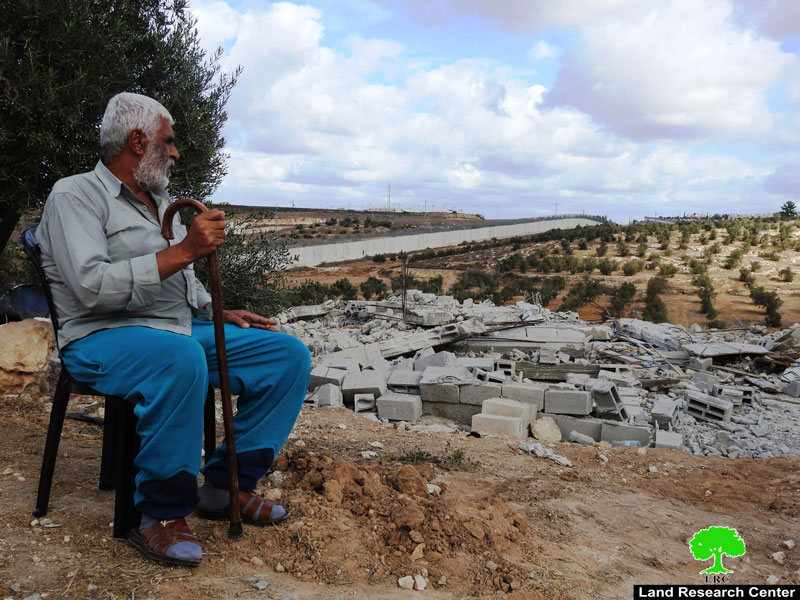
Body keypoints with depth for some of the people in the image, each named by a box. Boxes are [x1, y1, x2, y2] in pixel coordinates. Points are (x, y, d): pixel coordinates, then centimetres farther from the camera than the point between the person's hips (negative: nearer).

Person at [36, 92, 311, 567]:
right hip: (104, 338, -8)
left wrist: (221, 313, 10)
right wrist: (183, 250, -24)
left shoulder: (161, 200, 21)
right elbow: (92, 286, -21)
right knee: (181, 357, -42)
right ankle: (160, 513, -23)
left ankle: (226, 485, 0)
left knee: (289, 354, -7)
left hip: (182, 330, 8)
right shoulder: (75, 196, -5)